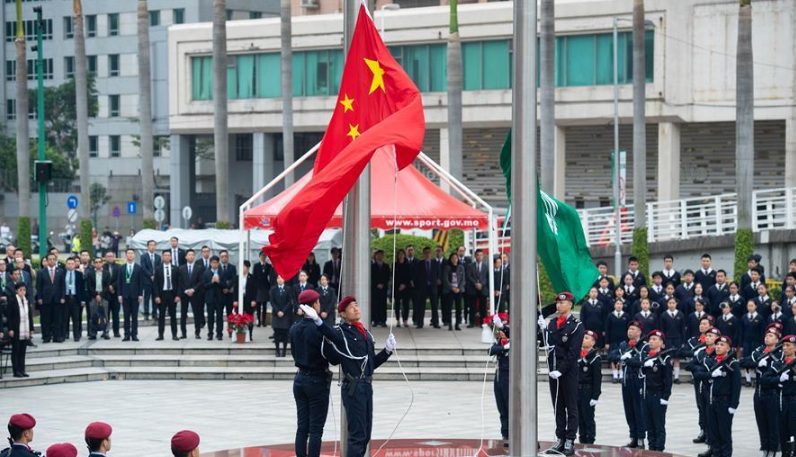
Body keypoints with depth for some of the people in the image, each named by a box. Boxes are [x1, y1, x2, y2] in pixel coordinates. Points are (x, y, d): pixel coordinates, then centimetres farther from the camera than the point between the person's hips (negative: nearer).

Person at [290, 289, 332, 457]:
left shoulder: (294, 328, 2)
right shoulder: (320, 329, -18)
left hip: (300, 379, 6)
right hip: (317, 380, -6)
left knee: (302, 427, 10)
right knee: (316, 429, -2)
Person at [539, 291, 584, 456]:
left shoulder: (576, 325, -7)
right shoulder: (552, 323, 12)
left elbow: (573, 352, -12)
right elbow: (548, 345, 8)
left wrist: (561, 370, -17)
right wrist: (544, 330, -5)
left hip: (568, 371, -6)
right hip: (553, 371, 6)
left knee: (571, 408, 1)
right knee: (558, 407, 8)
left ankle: (570, 442, 2)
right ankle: (560, 440, 11)